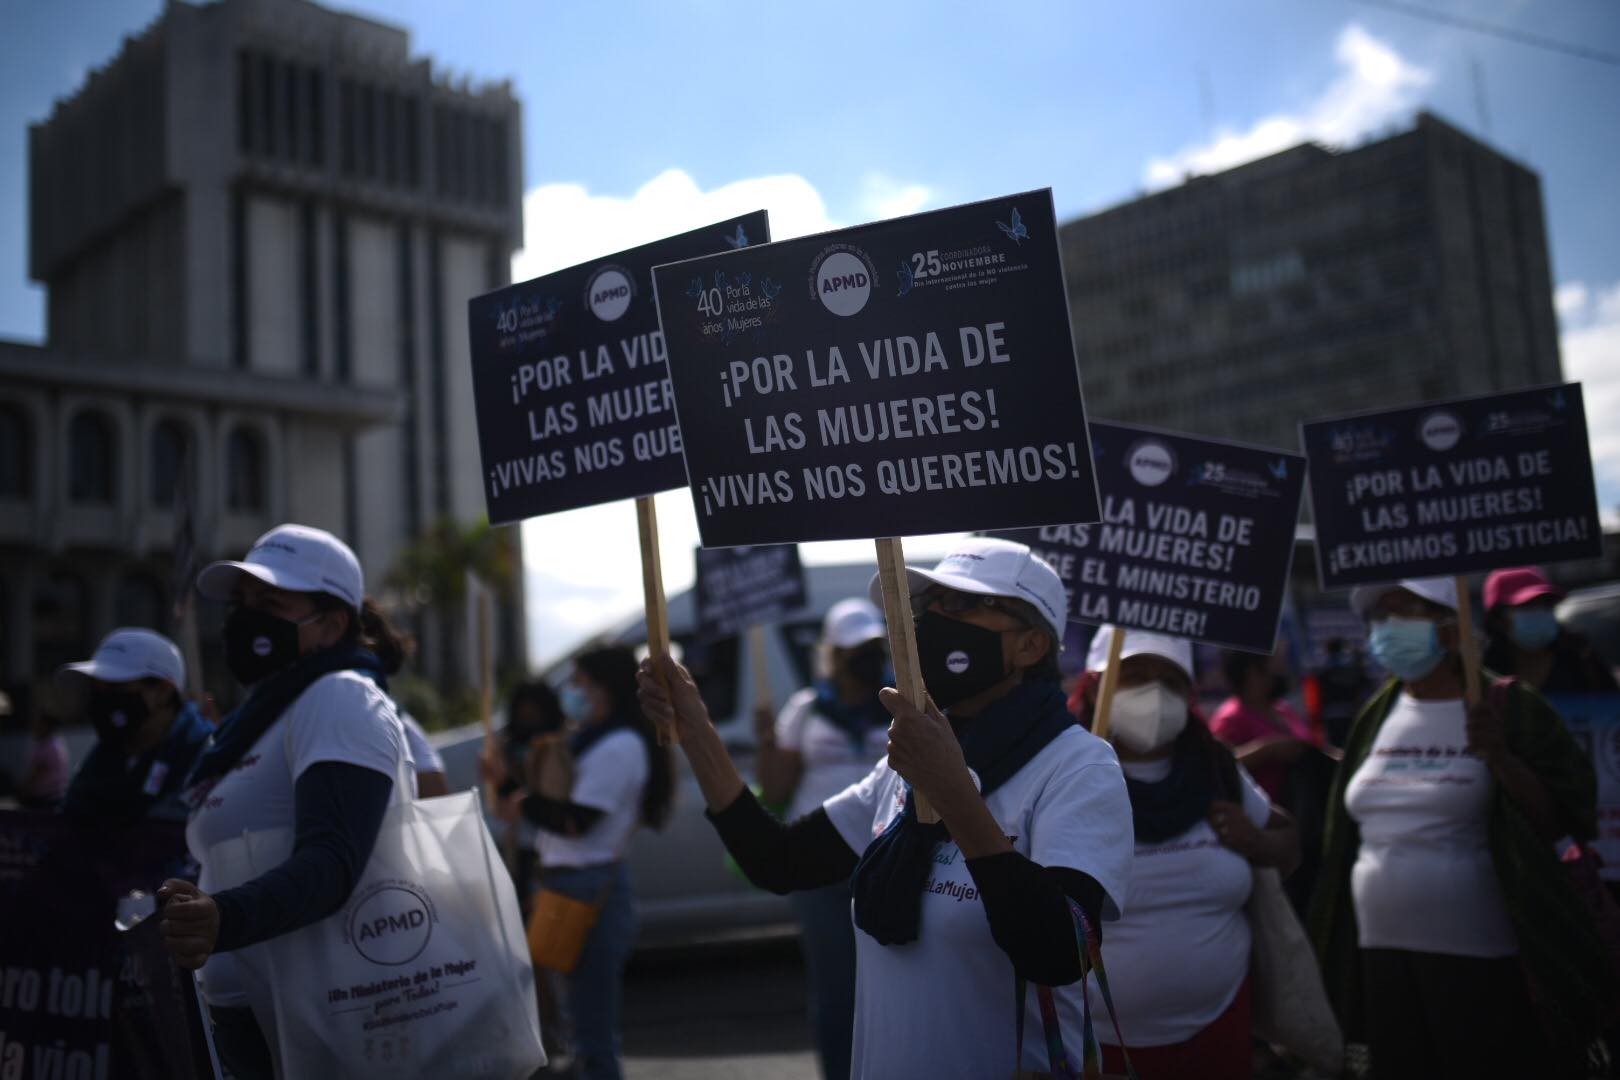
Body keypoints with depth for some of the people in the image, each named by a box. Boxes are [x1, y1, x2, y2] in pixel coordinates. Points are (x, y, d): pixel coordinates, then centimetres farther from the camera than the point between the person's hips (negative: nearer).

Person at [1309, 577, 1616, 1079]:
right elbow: (1344, 836, 13)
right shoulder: (1376, 717, 9)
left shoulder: (1509, 710, -6)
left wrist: (1501, 760, -25)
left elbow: (1561, 820, -10)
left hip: (1482, 962, -5)